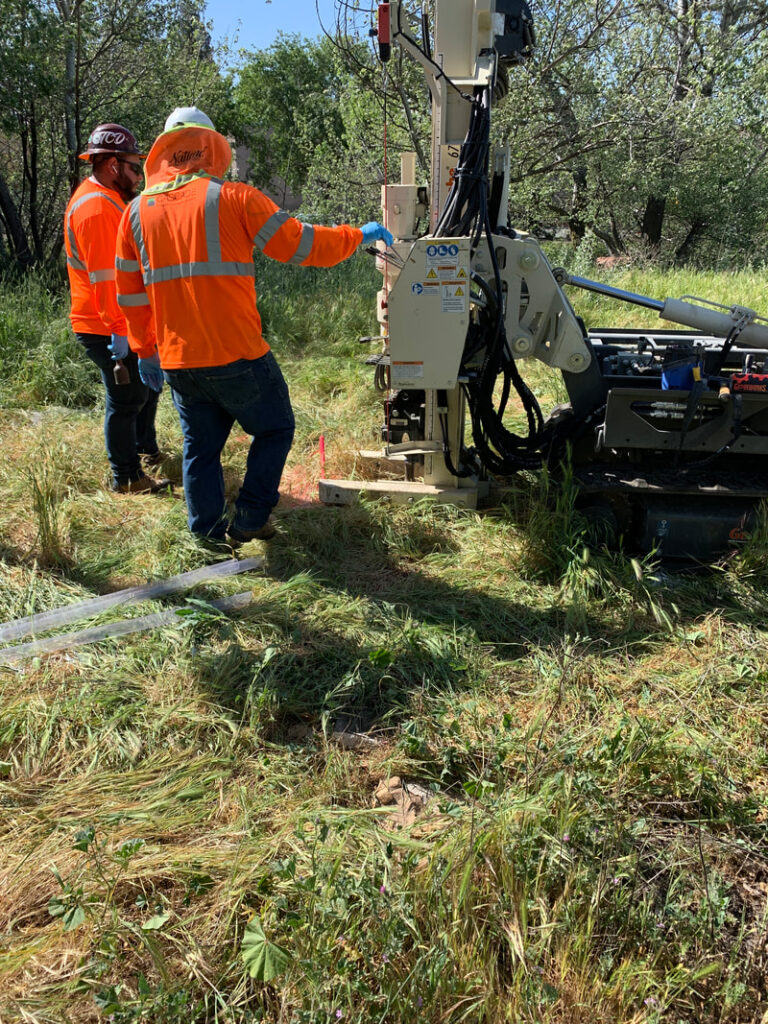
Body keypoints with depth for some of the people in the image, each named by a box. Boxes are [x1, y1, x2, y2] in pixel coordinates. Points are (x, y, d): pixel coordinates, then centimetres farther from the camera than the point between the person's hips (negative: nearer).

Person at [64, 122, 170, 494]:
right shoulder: (96, 207, -20)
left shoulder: (105, 199, 14)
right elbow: (105, 278, -25)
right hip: (107, 329, -11)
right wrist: (117, 332, -26)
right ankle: (126, 478, 10)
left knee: (147, 384, 23)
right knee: (126, 399, -2)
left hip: (124, 323, 11)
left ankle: (147, 450, 40)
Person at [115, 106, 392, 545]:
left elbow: (131, 294, 13)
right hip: (235, 355, -5)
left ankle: (209, 537, 22)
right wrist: (359, 235, 13)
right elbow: (304, 244, -2)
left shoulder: (137, 211, 9)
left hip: (176, 359, 5)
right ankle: (250, 519, 12)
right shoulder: (233, 198, -6)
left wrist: (145, 350, 24)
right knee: (275, 429, 14)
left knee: (201, 446, 17)